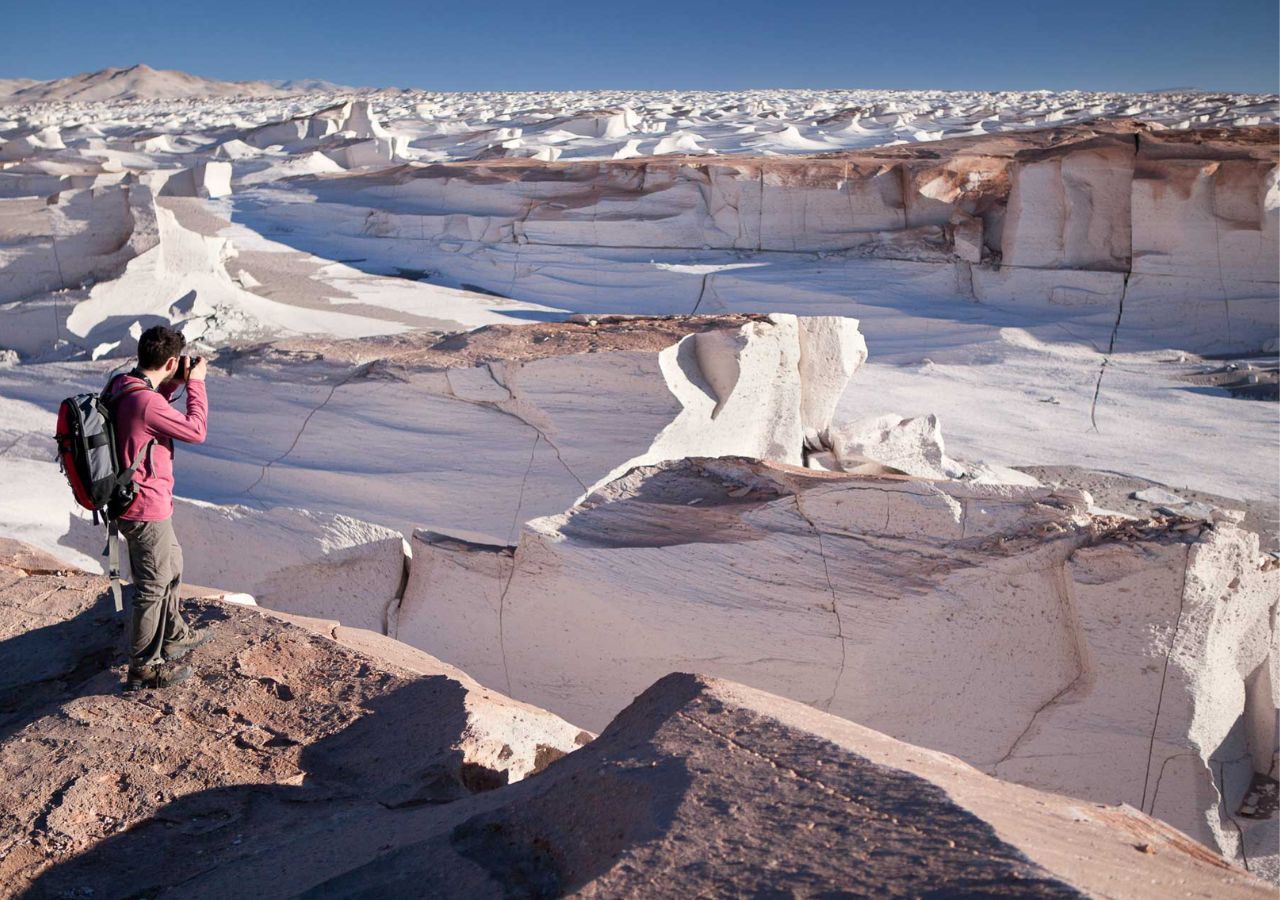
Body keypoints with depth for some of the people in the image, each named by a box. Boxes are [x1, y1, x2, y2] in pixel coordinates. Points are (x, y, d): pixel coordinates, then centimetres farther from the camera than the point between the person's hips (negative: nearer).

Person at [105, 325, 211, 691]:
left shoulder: (120, 386, 0)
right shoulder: (145, 402, -29)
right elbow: (195, 430, -18)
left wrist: (175, 383, 7)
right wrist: (196, 383, -10)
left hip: (130, 501, 10)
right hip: (146, 509, -10)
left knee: (170, 566, 26)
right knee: (153, 586, 4)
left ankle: (175, 636, 44)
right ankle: (144, 668, 17)